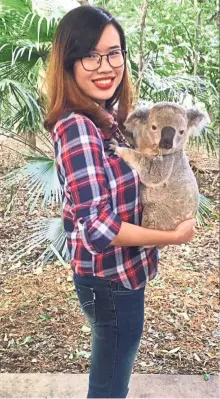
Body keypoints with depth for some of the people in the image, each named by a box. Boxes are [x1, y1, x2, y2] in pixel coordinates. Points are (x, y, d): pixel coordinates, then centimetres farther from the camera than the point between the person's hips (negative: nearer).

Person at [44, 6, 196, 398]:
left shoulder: (104, 118, 2)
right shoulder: (77, 128, -26)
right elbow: (97, 228, -30)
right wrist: (173, 236, -20)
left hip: (119, 272, 9)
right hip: (110, 279, -9)